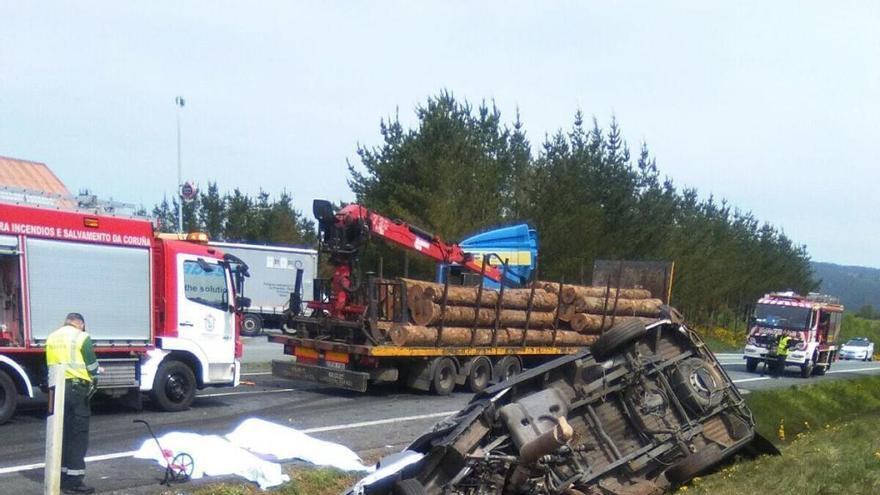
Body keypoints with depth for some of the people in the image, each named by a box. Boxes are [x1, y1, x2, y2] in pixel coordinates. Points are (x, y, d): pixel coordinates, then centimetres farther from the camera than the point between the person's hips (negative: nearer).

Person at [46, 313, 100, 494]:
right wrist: (96, 372, 14)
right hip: (77, 388, -6)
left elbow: (51, 365, 13)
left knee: (61, 432, 14)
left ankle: (62, 476, 20)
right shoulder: (82, 337, -6)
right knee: (78, 434, -1)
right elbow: (92, 367, -5)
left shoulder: (51, 338, 12)